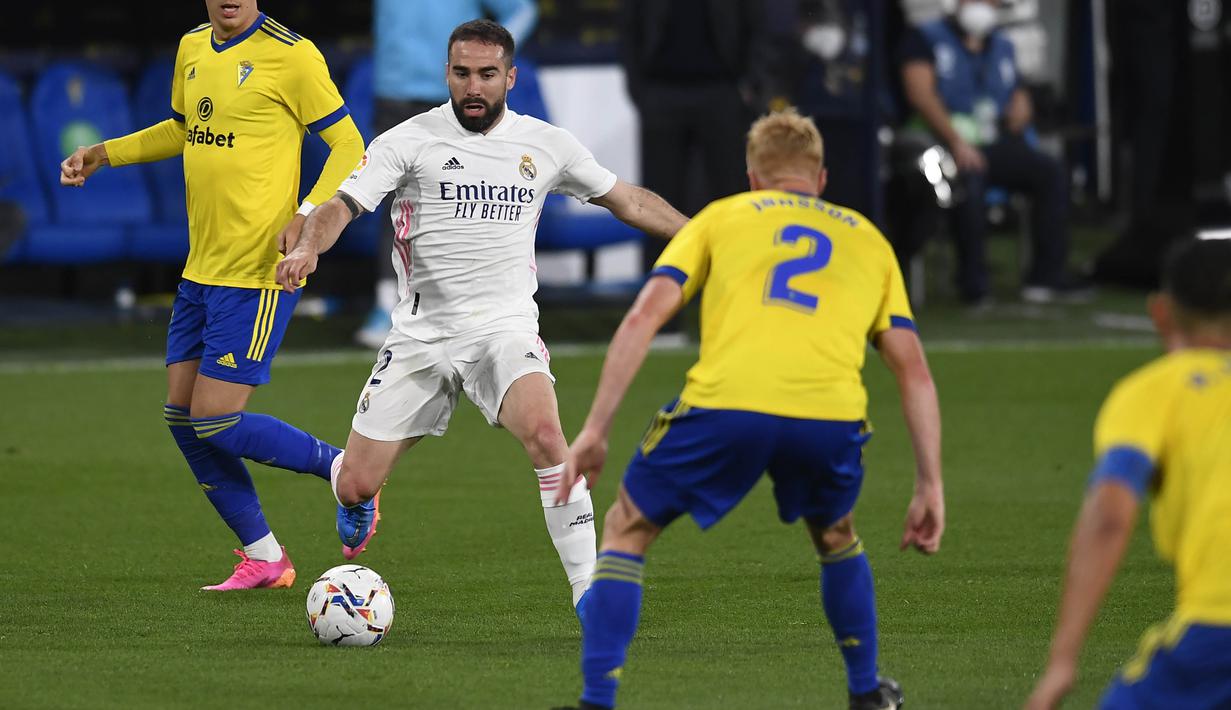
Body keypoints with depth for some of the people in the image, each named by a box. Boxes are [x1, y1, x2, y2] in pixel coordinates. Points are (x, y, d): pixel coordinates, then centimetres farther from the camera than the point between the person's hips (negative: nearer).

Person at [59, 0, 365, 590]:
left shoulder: (290, 55, -11)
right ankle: (263, 557, 17)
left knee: (215, 423, -10)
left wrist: (308, 215, -23)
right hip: (201, 270, 8)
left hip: (258, 275, -8)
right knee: (181, 414, 6)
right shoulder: (192, 49, 11)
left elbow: (348, 147, -8)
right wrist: (103, 154, 20)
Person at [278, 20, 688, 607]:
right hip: (421, 333, 0)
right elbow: (343, 204, -12)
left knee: (544, 432, -32)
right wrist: (308, 247, -33)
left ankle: (588, 590, -27)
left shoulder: (545, 144, 6)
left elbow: (630, 202, 18)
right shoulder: (411, 140, -2)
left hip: (504, 329, 0)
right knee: (353, 486, 0)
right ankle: (357, 503, 42)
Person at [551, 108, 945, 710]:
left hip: (724, 404, -2)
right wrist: (930, 487, 22)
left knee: (627, 530, 18)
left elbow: (644, 317, 11)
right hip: (831, 413, 2)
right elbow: (914, 372, 22)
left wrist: (595, 430, 10)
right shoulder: (869, 241, 30)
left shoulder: (721, 217, 25)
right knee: (835, 536, 35)